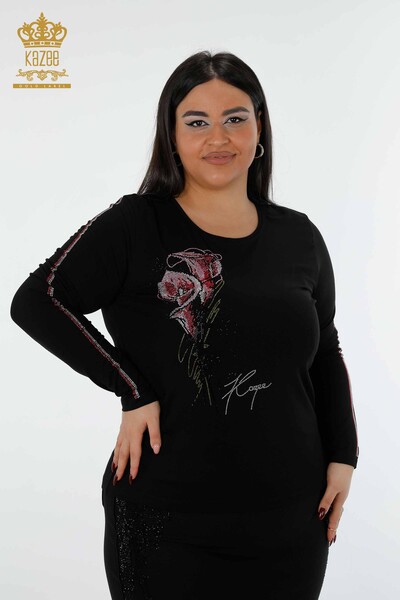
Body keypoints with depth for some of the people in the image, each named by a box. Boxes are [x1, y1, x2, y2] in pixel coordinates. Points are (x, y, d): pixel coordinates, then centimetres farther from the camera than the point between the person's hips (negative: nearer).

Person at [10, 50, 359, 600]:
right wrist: (133, 391, -15)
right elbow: (36, 301, -12)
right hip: (167, 522, -4)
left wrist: (342, 457, 7)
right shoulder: (135, 226, -7)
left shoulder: (300, 238, 6)